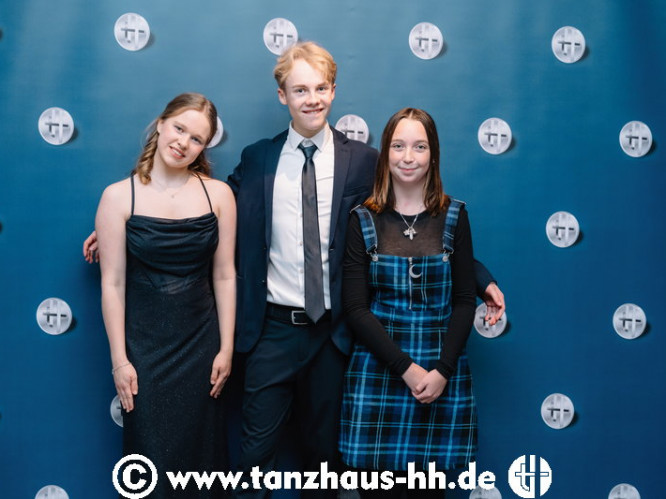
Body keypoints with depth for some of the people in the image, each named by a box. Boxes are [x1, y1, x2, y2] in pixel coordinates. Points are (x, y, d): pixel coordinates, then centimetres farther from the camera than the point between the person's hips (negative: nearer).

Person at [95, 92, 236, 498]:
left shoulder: (218, 194, -3)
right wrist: (119, 359, -8)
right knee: (151, 452, 9)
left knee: (200, 449, 13)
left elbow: (224, 275, 0)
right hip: (144, 343, -1)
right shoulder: (119, 196, -7)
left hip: (201, 343, 1)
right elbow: (113, 283, -7)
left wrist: (226, 348, 0)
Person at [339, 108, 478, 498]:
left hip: (442, 372, 1)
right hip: (377, 369, 0)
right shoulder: (364, 220, 0)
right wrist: (406, 368, -13)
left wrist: (441, 371, -11)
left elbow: (465, 301, 0)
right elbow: (356, 307, -4)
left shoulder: (454, 216, 2)